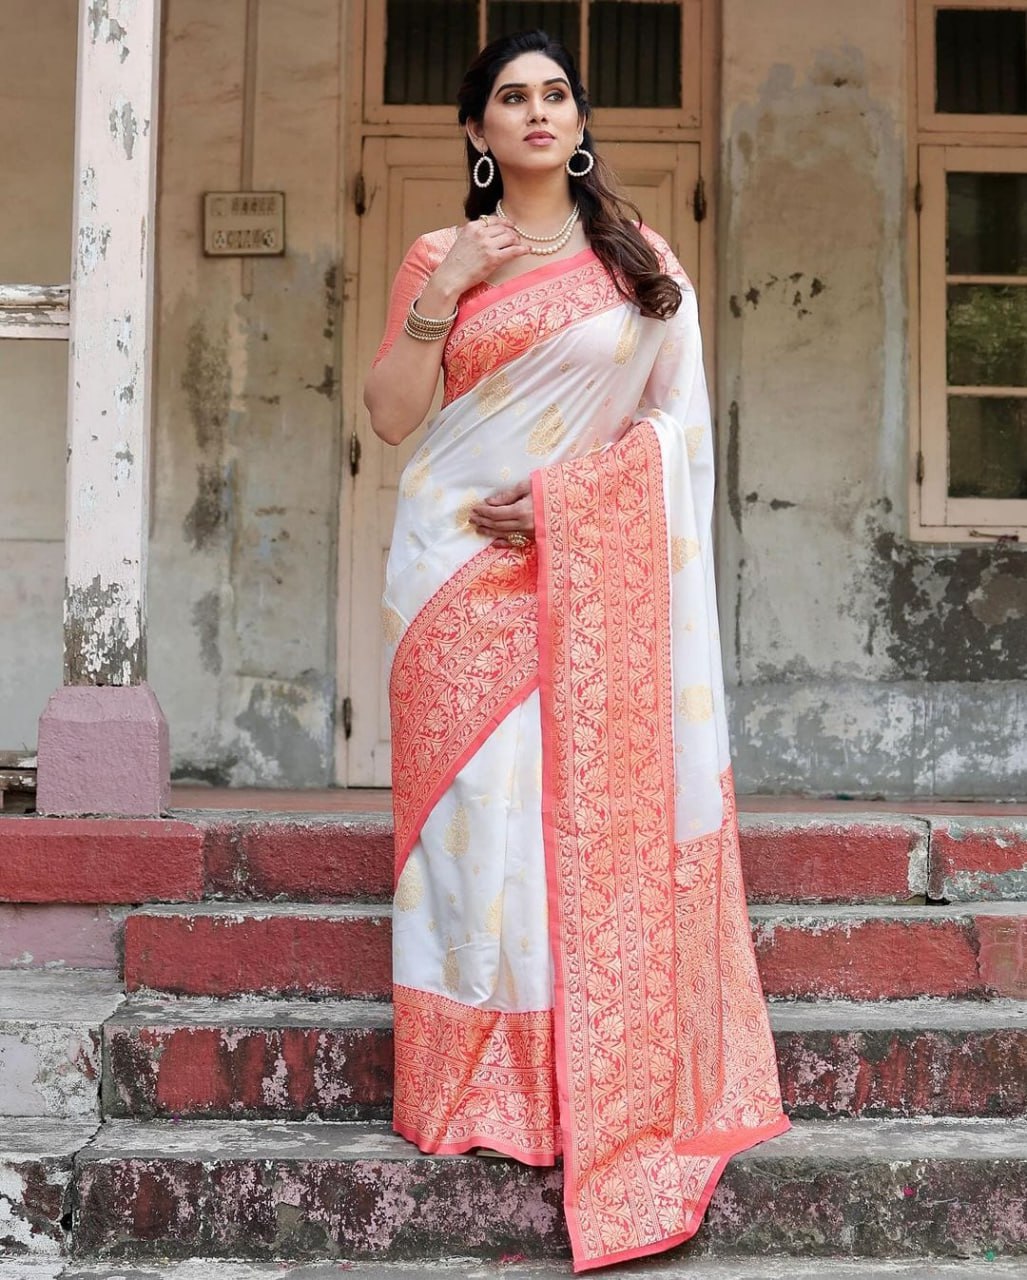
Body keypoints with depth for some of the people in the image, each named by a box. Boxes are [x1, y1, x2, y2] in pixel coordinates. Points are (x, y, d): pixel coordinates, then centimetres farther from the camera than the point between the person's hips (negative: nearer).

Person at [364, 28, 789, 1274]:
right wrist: (442, 293, -9)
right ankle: (480, 1085, 6)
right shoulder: (439, 256, 11)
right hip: (466, 572, 0)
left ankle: (609, 1088, 6)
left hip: (596, 569, 0)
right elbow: (390, 415, 4)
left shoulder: (638, 257, 10)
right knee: (476, 801, -2)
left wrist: (564, 493, -9)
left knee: (600, 810, -3)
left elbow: (675, 414, 4)